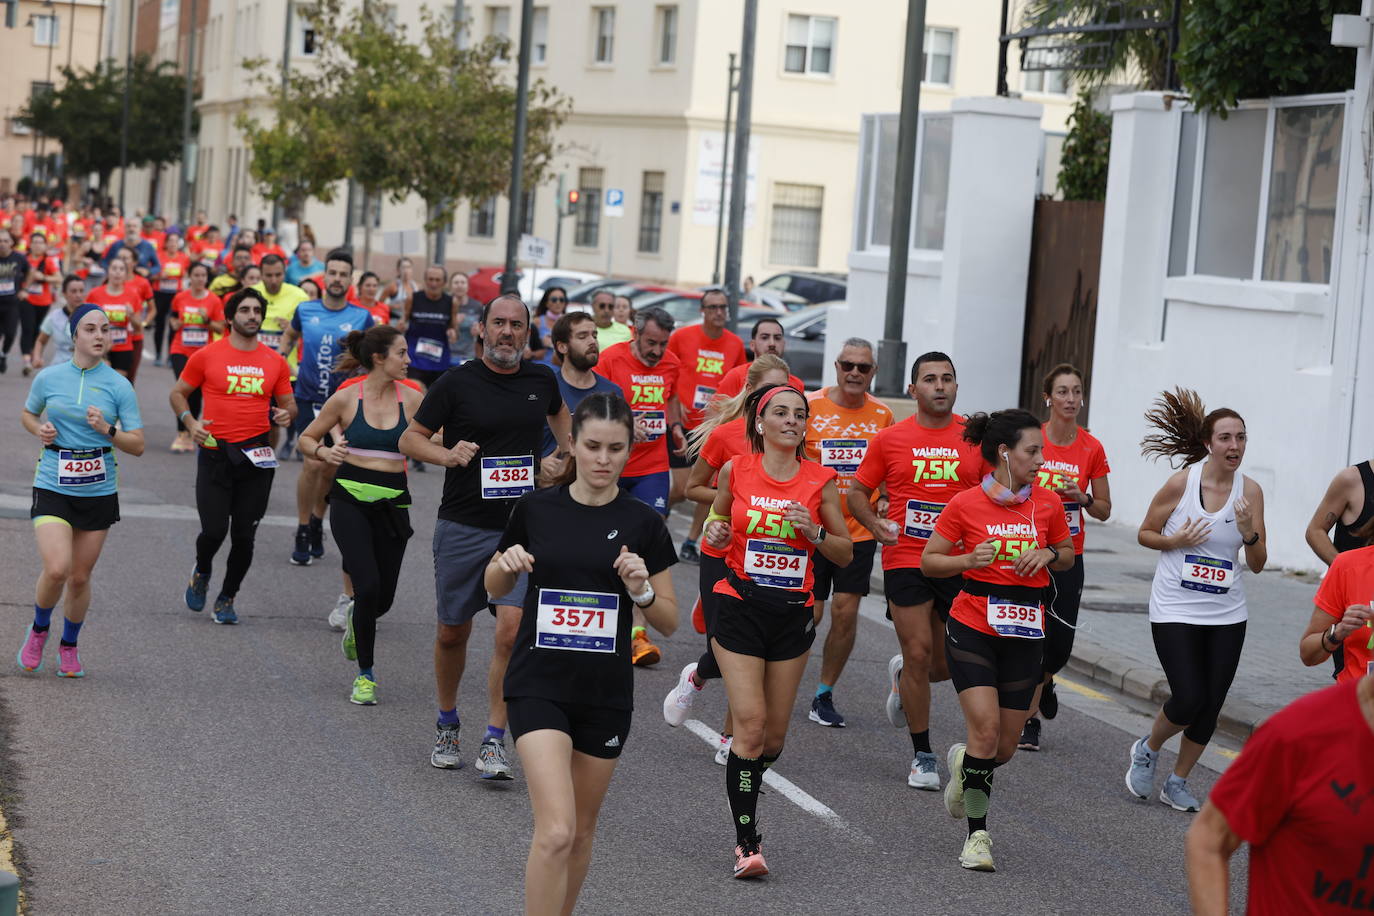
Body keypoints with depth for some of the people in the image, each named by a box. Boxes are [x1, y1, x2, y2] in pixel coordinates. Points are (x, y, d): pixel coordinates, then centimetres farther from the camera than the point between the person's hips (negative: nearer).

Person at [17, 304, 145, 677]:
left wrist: (106, 429, -18)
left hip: (99, 491, 1)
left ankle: (69, 646, 31)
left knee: (80, 577, 7)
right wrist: (40, 430, -3)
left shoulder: (119, 386, -2)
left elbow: (138, 445, -1)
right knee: (57, 569, -18)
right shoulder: (48, 378, -1)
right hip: (53, 488, -1)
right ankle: (39, 630, 12)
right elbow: (28, 413, 18)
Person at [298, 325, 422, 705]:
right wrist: (325, 452, -13)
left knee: (383, 598, 4)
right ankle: (365, 674, 2)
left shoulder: (411, 399, 1)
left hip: (392, 503, 3)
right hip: (351, 501, -3)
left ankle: (355, 619, 43)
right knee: (368, 586, -17)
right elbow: (307, 438, 8)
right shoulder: (346, 398, -4)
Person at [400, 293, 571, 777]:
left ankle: (494, 741, -8)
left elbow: (559, 412, 29)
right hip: (463, 527, -1)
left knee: (512, 629, -14)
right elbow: (409, 438, 1)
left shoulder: (541, 380, 5)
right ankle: (447, 725, 33)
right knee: (452, 632, 10)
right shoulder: (457, 383, -5)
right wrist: (447, 455, -17)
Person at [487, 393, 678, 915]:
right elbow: (495, 587, 13)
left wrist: (641, 591, -17)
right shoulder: (536, 508, -1)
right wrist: (507, 563, -9)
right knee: (556, 831, -17)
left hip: (606, 694, 2)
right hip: (539, 686, -2)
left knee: (581, 833, 13)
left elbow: (669, 622, 3)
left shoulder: (643, 524, -2)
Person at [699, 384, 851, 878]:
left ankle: (745, 794, 39)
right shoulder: (735, 471, -2)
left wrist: (815, 532, -12)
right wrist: (715, 533, -7)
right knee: (750, 724, -13)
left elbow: (846, 554, 6)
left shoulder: (820, 481, 0)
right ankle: (747, 842, -8)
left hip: (793, 614, 2)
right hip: (740, 608, -2)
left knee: (775, 731, 8)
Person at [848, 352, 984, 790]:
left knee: (952, 664, 4)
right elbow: (857, 492, 9)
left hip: (961, 566, 2)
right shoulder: (890, 439, 1)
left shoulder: (976, 438, 3)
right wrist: (875, 524, -10)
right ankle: (923, 757, 10)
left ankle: (903, 675, 40)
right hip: (906, 561, -2)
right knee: (919, 654, -4)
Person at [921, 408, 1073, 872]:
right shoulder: (965, 504, -7)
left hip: (1024, 634, 4)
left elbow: (1067, 555, 17)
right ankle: (977, 833, -2)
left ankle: (963, 763, 42)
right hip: (972, 628, -3)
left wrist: (1047, 555, -5)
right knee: (986, 730, -16)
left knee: (1005, 746, 6)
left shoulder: (1047, 503, 2)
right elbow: (929, 561, 0)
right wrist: (969, 560, -17)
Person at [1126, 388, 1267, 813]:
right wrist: (1175, 541, -17)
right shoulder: (1181, 482, -10)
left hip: (1227, 614, 3)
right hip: (1175, 610, -3)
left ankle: (1178, 782, 24)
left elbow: (1257, 564, 0)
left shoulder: (1250, 491, -2)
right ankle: (1148, 750, 18)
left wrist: (1249, 533, -19)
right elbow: (1145, 534, 2)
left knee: (1211, 706, 4)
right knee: (1189, 699, -13)